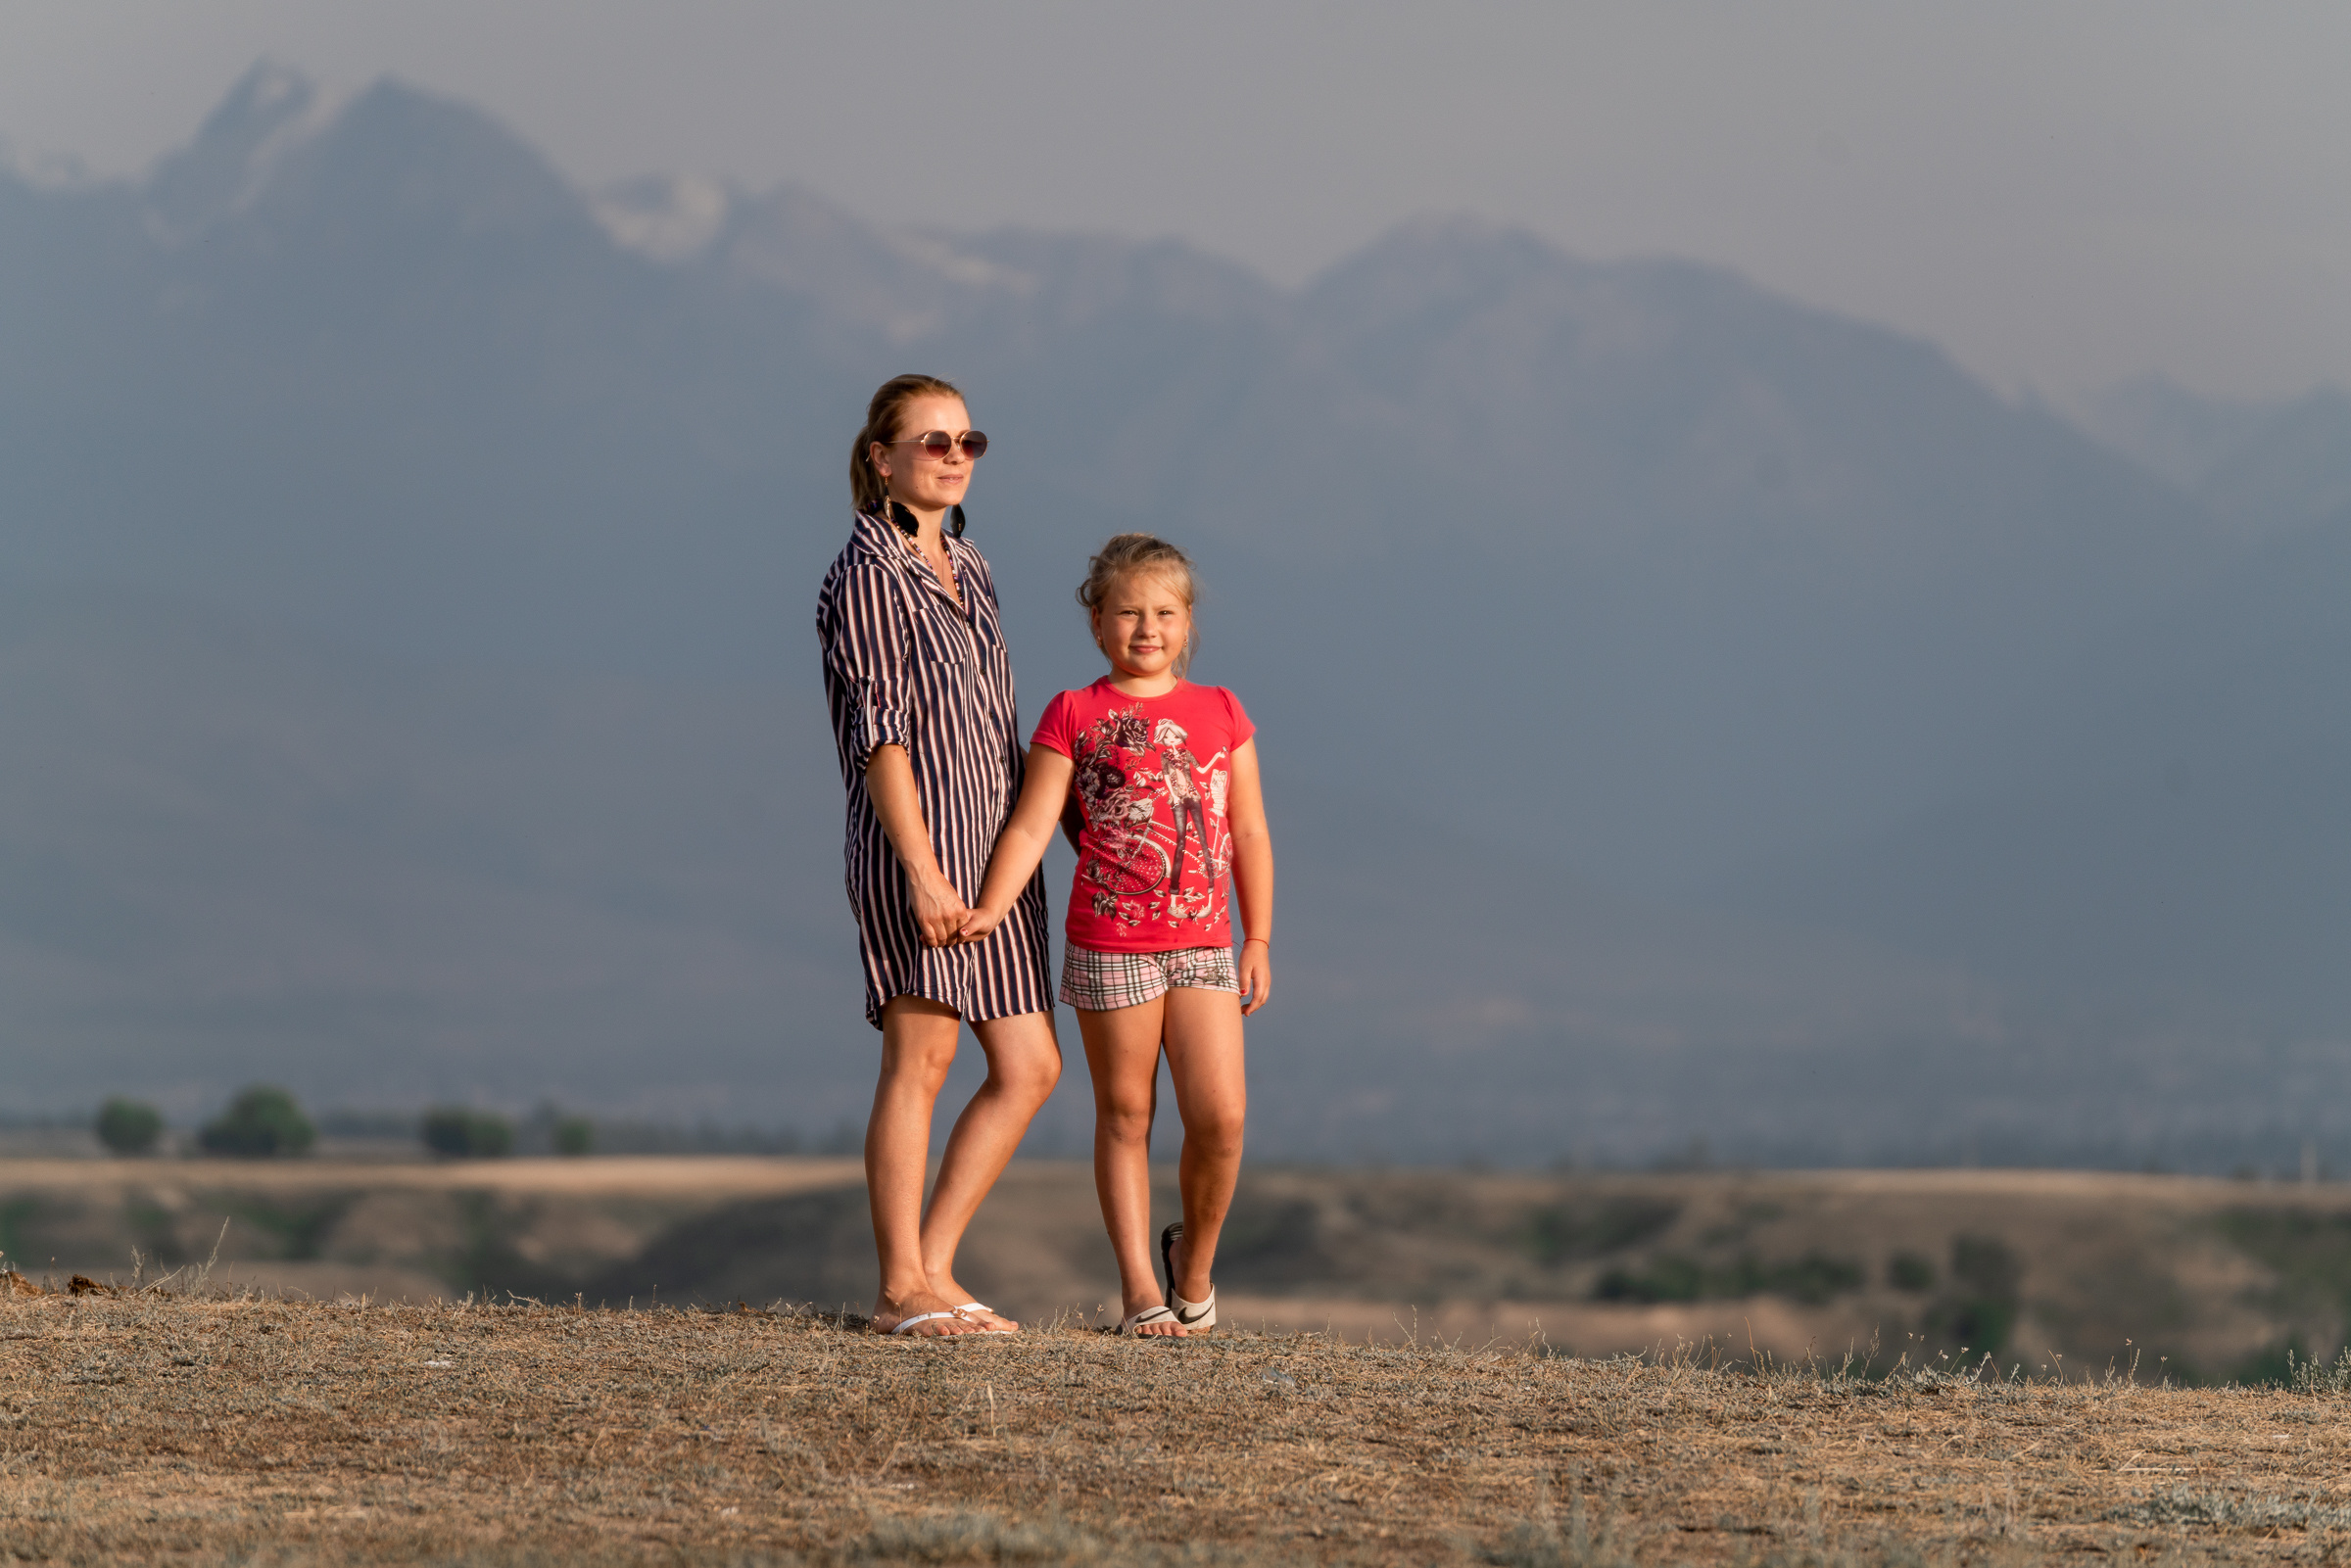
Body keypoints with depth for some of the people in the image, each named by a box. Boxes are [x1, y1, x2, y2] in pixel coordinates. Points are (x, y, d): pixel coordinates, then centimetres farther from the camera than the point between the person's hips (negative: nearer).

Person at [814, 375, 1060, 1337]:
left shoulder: (967, 569, 18)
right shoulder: (868, 572, -7)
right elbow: (879, 728, -13)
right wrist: (923, 869, -20)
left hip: (994, 847, 9)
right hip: (915, 836, -9)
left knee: (1030, 1068, 4)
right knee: (921, 1058, -8)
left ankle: (933, 1268, 9)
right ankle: (903, 1290, -4)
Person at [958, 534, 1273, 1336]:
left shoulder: (1219, 712, 9)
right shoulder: (1074, 715, 1)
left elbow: (1248, 833, 11)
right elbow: (1030, 825, -5)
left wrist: (1258, 940, 8)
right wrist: (990, 910, -18)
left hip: (1203, 945, 2)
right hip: (1109, 946, -2)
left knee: (1220, 1116, -8)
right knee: (1125, 1116, 4)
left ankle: (1193, 1257, 16)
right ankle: (1140, 1289, 11)